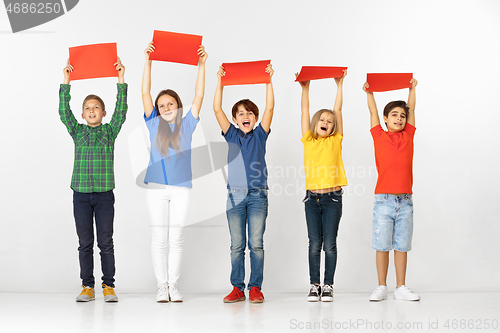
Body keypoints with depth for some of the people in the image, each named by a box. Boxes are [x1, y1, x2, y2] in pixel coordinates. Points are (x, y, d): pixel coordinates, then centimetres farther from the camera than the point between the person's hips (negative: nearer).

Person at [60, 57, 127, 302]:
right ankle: (87, 286, 11)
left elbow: (121, 111, -4)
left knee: (105, 243, 2)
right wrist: (66, 82, -6)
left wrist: (121, 80, -9)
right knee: (85, 243, 5)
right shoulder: (77, 131, 9)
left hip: (104, 193, -1)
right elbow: (63, 112, 0)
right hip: (81, 193, 1)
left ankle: (108, 286, 8)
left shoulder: (110, 131, 7)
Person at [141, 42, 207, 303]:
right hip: (156, 187, 0)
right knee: (159, 239, 0)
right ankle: (162, 286, 6)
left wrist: (201, 65, -4)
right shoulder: (154, 124, 6)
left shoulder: (186, 125, 7)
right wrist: (148, 61, -3)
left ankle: (173, 285, 10)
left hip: (181, 188, 0)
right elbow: (145, 93, 2)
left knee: (176, 239, 3)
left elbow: (198, 96, 1)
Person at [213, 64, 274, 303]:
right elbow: (217, 109, 1)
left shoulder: (260, 135, 9)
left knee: (256, 244, 0)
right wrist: (220, 82, -4)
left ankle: (255, 287, 5)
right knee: (237, 245, 4)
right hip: (235, 195, 1)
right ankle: (237, 288, 9)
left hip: (258, 195, -1)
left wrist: (268, 80, -5)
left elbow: (270, 108, -1)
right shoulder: (232, 135, 10)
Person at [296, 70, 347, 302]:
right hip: (312, 198, 1)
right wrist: (305, 88, 2)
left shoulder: (335, 141, 6)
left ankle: (328, 285, 8)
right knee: (314, 244, 4)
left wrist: (339, 86, 5)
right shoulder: (309, 141, 8)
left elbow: (338, 110, 5)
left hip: (332, 198, -1)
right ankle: (314, 285, 11)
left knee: (330, 244, 0)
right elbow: (305, 112, 6)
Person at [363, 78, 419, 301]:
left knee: (401, 245, 6)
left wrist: (412, 88, 14)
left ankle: (401, 288, 12)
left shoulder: (408, 136, 10)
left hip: (405, 201, 2)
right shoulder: (379, 136, 5)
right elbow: (373, 111, 9)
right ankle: (381, 288, 8)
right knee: (382, 245, 1)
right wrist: (369, 92, 4)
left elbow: (411, 109, 16)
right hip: (383, 200, -2)